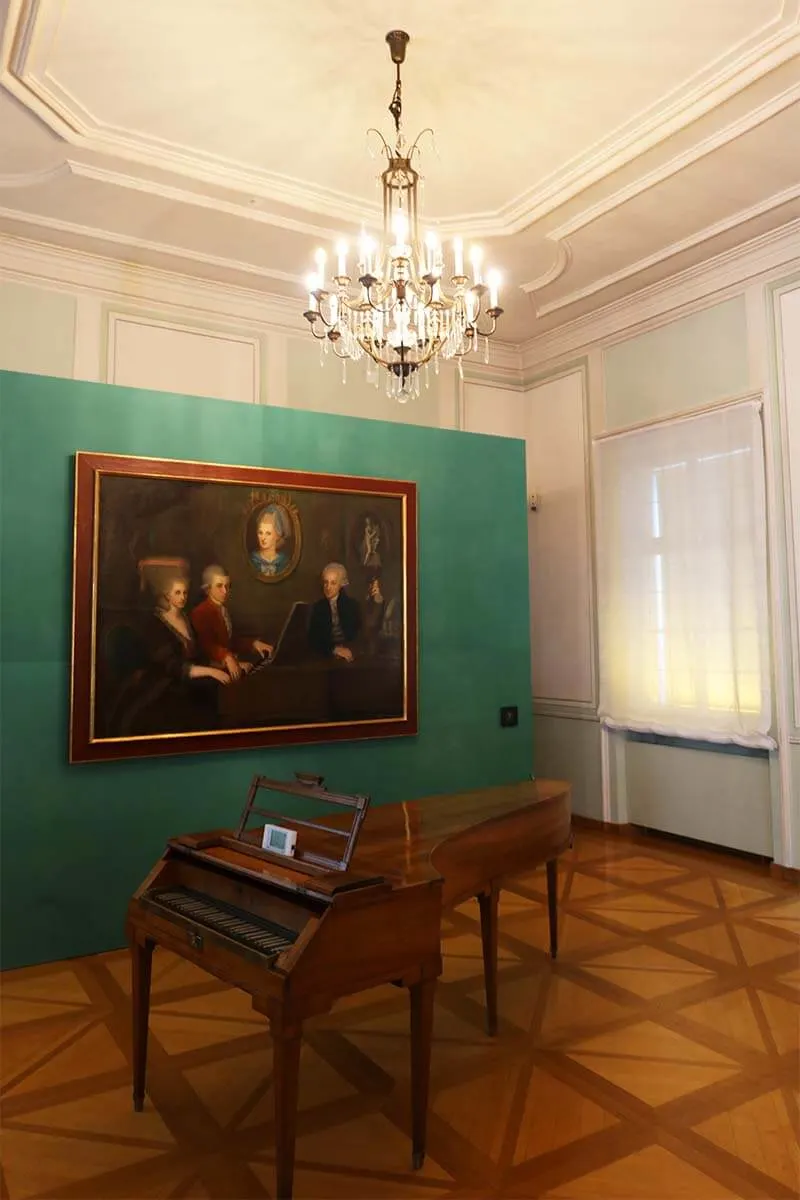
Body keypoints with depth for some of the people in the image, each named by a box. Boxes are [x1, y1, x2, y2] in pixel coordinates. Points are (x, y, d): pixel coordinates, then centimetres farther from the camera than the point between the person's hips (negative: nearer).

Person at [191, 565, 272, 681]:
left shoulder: (223, 609, 16)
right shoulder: (200, 612, -9)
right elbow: (207, 645, -22)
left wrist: (254, 643, 1)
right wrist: (227, 658, -38)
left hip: (233, 660, 8)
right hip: (215, 666, -8)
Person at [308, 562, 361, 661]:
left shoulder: (352, 604, 8)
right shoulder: (317, 607, 9)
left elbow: (360, 632, 1)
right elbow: (313, 639, 1)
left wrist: (349, 648, -17)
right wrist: (334, 649, -14)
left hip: (350, 653, 0)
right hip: (327, 655, 0)